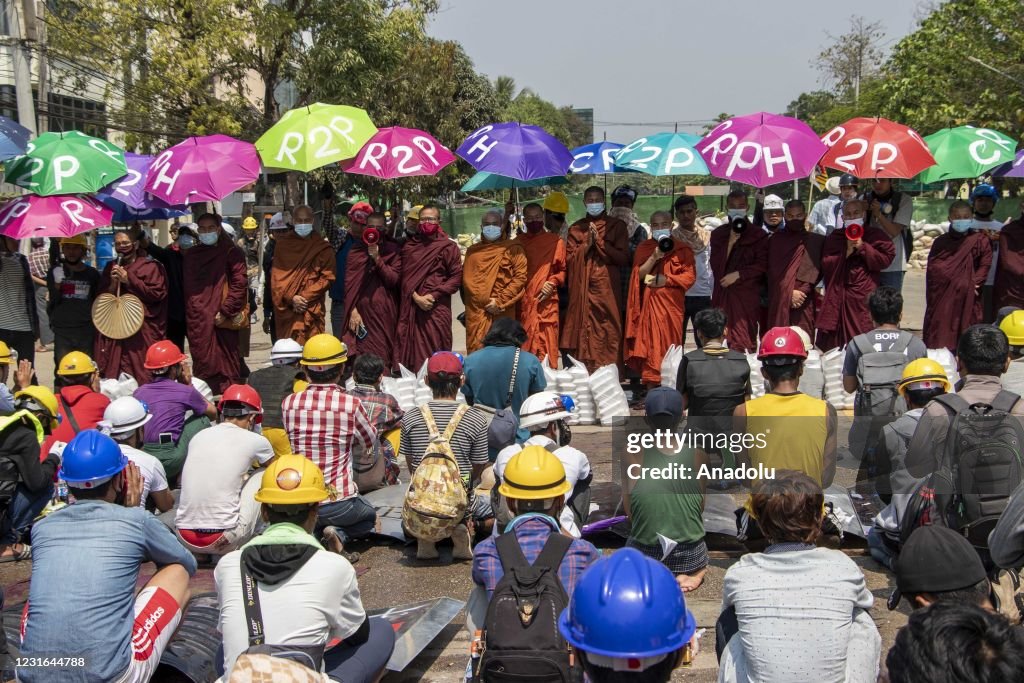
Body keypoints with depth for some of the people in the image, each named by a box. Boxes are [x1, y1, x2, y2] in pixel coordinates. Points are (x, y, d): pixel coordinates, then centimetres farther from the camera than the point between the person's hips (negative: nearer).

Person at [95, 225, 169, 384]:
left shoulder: (150, 266, 0)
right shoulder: (111, 267, 17)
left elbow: (157, 294, -10)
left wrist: (129, 280, -11)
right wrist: (113, 284, -4)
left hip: (142, 331, -5)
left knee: (140, 374, -8)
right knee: (114, 373, 1)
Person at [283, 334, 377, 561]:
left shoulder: (289, 403, -4)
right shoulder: (351, 404, -12)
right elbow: (369, 442, 6)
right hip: (338, 502, -3)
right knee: (369, 516, 30)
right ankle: (339, 534, -1)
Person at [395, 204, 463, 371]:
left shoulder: (448, 247, 1)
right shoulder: (409, 246, 11)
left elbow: (457, 276, -4)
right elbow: (405, 276, 4)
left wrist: (433, 295, -11)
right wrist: (416, 297, -11)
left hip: (437, 308, -3)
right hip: (411, 307, 3)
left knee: (435, 353, -2)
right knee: (412, 349, 3)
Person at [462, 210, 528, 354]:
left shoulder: (513, 248, 5)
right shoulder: (473, 251, 14)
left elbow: (520, 277, -4)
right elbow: (467, 280, 5)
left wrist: (499, 302, -10)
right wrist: (486, 302, -8)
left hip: (504, 313, -2)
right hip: (477, 312, 2)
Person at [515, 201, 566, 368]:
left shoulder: (555, 241, 4)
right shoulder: (518, 242, 10)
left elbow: (564, 270, 7)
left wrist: (552, 282, -9)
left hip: (546, 302, -2)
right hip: (523, 302, 2)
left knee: (546, 346, -4)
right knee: (524, 345, 3)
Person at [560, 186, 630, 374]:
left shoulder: (617, 226, 8)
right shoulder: (576, 228, 15)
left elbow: (624, 258, -1)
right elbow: (568, 259, 7)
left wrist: (600, 242, -7)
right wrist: (587, 245, -6)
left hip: (607, 289, -2)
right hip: (582, 291, 2)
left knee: (608, 336, -6)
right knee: (584, 336, -2)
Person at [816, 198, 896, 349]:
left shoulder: (875, 235, 6)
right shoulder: (834, 237, 13)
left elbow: (886, 258, -4)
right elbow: (825, 264, 3)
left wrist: (863, 247, -10)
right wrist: (846, 252, -9)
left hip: (864, 296, -2)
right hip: (839, 295, 2)